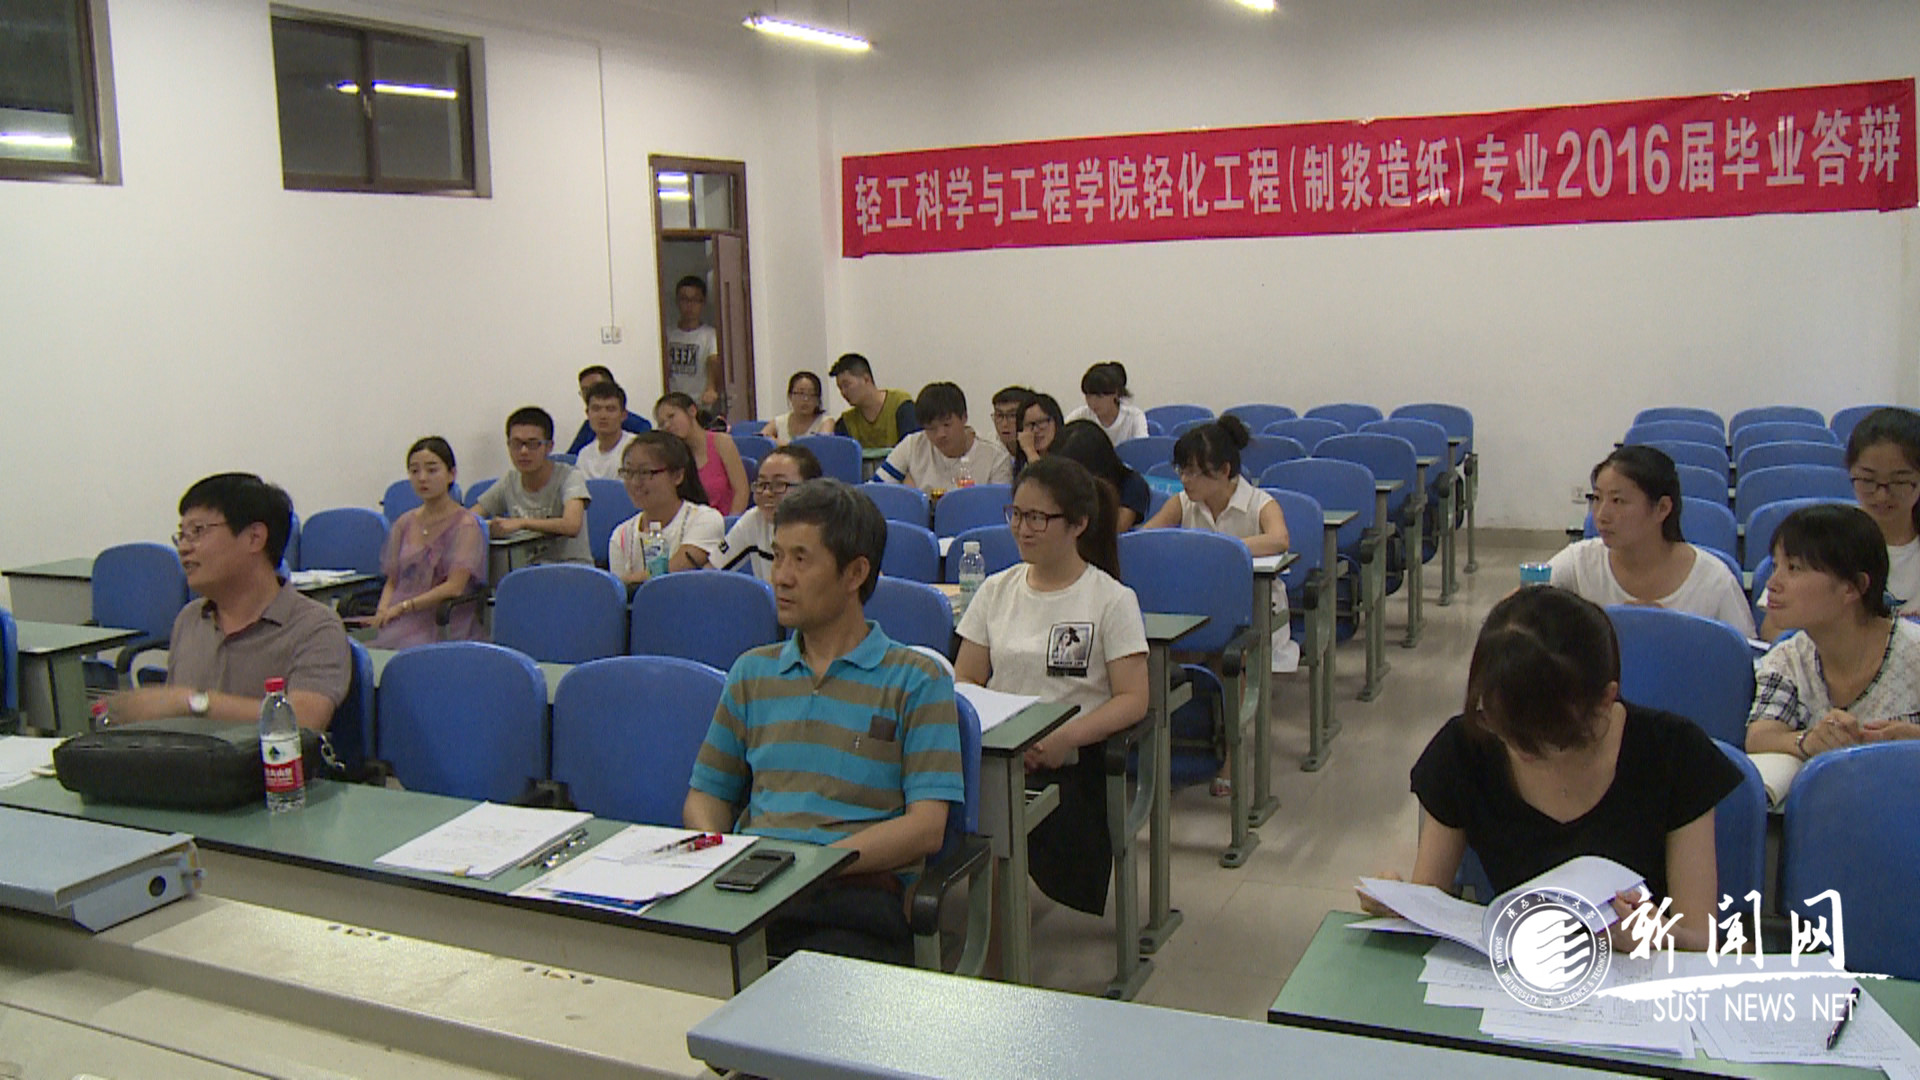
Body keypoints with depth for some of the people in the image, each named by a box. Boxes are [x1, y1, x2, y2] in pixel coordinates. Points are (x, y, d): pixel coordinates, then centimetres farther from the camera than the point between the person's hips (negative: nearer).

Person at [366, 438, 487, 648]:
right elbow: (392, 581, 20)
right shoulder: (404, 524, 18)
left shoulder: (465, 524, -2)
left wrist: (402, 607, -12)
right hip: (400, 624, 5)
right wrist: (382, 611, -1)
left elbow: (454, 587, -10)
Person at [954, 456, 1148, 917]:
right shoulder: (997, 590, 16)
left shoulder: (1112, 600, 3)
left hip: (1070, 764, -3)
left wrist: (1065, 739, -18)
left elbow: (1133, 700, -3)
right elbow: (965, 682, 15)